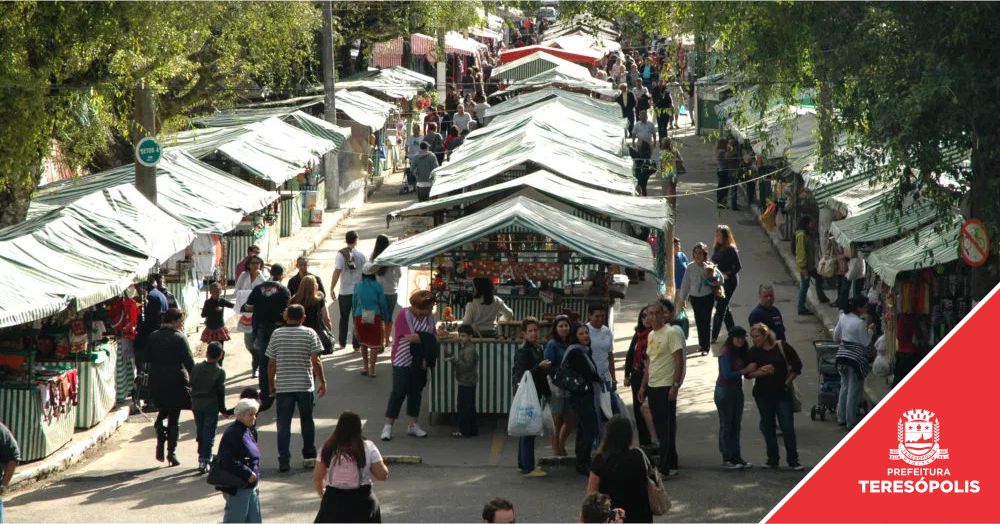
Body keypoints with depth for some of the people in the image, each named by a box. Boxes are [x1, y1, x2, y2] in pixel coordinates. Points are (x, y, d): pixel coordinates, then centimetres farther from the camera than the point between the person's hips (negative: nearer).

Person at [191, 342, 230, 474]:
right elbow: (221, 392, -9)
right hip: (211, 406, -4)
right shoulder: (220, 371, -10)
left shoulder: (197, 368, 0)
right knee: (209, 433, 0)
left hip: (197, 405, 4)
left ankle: (202, 456, 26)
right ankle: (205, 460, -6)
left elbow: (192, 385, 6)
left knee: (200, 432, 17)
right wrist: (223, 410, -1)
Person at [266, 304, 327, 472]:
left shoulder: (277, 334, 0)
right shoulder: (309, 334, -4)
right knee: (307, 422, 14)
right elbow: (315, 361, -9)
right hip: (305, 386, 0)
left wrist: (272, 386, 12)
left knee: (283, 425, 3)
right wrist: (322, 382, 1)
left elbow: (271, 364, 2)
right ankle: (309, 457, 20)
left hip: (283, 387, 0)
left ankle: (284, 460, -3)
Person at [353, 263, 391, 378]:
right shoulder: (377, 286, -5)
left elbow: (354, 303, 7)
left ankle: (365, 367, 23)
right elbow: (382, 303, 0)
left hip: (360, 317, 2)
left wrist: (354, 316, 19)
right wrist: (384, 317, 12)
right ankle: (371, 370, 0)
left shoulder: (357, 286, -1)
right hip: (375, 316, -2)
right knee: (374, 343, 4)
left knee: (363, 343, 19)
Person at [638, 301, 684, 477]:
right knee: (659, 427, 11)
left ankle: (665, 468, -8)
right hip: (652, 387, 9)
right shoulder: (651, 335, 15)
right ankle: (672, 463, 19)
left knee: (666, 428, -8)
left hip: (666, 387, -9)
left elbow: (679, 361, -15)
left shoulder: (671, 333, -10)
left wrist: (675, 385, -21)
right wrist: (643, 386, 18)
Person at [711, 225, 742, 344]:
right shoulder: (717, 248, 9)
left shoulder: (731, 249, -14)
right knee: (724, 307, 16)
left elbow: (738, 267, -14)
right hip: (718, 281, 8)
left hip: (729, 281, -8)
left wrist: (727, 274, -21)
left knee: (720, 308, -7)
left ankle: (714, 336, -6)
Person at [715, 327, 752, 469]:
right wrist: (743, 371, -16)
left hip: (737, 390, 8)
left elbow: (745, 368, 9)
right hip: (724, 391, -8)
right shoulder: (725, 353, -15)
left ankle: (736, 457, 17)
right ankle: (727, 459, 2)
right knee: (726, 425, -2)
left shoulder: (740, 352, 9)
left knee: (736, 425, 11)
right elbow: (727, 374, -20)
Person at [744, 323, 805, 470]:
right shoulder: (753, 352, 2)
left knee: (788, 427, -6)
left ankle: (793, 461, 0)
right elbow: (748, 374, -1)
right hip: (763, 395, 3)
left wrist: (787, 381, -3)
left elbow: (797, 367, 2)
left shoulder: (783, 348, -6)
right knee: (768, 427, 8)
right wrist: (761, 371, -18)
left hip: (782, 393, -3)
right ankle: (772, 460, 17)